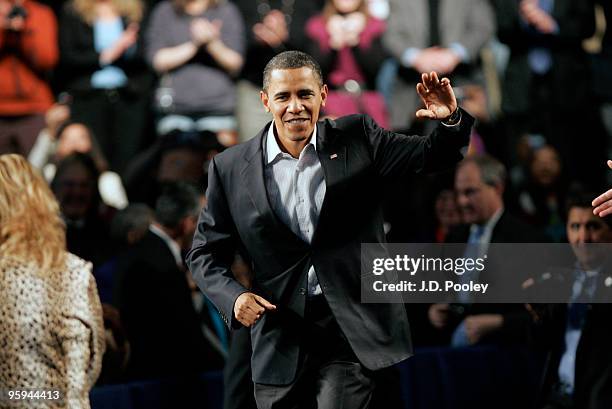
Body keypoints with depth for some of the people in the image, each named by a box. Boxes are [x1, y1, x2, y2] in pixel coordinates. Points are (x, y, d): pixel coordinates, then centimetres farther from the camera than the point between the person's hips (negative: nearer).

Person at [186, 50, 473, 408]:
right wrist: (233, 297, -11)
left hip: (352, 330, -1)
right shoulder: (231, 169, 3)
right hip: (281, 335, 2)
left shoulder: (357, 139, 3)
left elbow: (432, 156, 2)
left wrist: (451, 121, -20)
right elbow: (206, 252, 8)